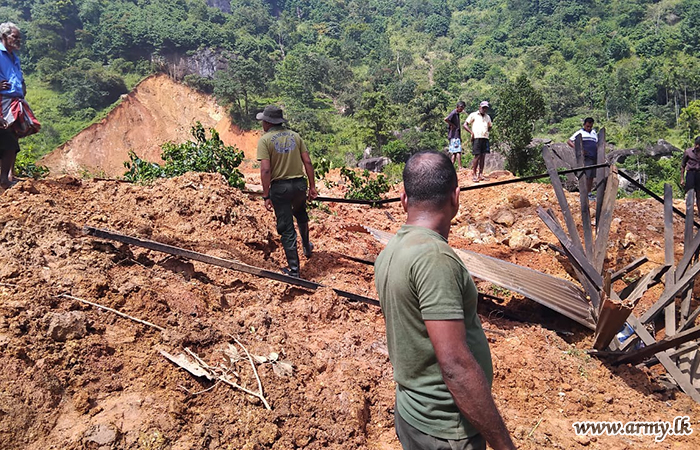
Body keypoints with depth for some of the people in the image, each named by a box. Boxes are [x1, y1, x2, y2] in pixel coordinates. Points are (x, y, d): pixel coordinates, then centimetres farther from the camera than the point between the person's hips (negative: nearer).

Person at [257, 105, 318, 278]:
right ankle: (307, 248, 49)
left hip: (279, 187, -4)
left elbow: (265, 169, -17)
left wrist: (266, 196, -14)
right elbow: (308, 162, 2)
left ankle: (294, 268, 11)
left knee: (286, 228, 5)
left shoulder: (265, 140, -8)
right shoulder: (294, 136, 5)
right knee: (301, 216, 31)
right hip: (299, 184, 4)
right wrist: (312, 186, 7)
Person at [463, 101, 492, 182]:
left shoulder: (488, 117, 21)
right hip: (476, 138, -5)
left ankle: (480, 174, 8)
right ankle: (473, 174, -3)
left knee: (483, 156, 3)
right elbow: (465, 125, 1)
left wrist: (487, 131, 14)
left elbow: (490, 126, 34)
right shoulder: (473, 115, 5)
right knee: (477, 156, -10)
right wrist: (472, 132, -11)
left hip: (485, 138, 5)